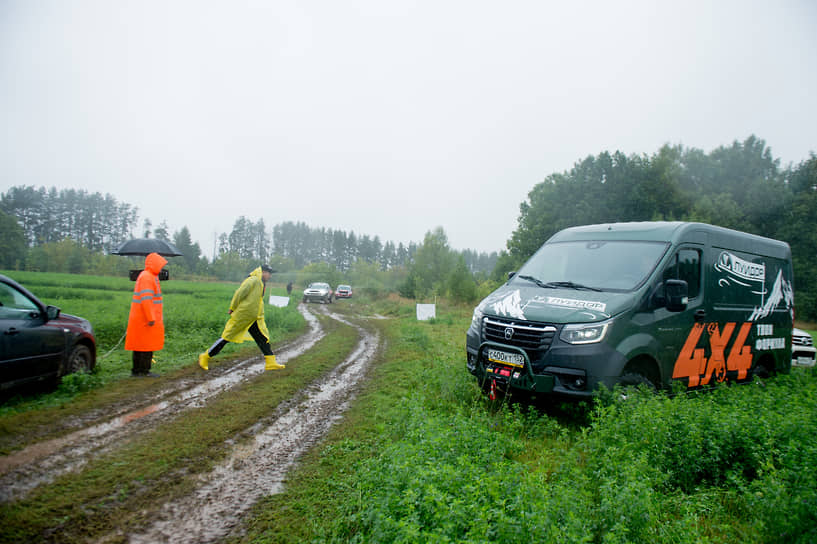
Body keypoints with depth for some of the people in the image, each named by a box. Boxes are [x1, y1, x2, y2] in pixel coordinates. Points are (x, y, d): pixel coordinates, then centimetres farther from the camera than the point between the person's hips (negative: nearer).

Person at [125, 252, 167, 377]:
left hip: (142, 319, 10)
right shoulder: (146, 277, -15)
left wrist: (159, 317, 22)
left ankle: (137, 370, 20)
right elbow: (145, 299, -23)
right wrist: (151, 318, -24)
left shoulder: (151, 277, 17)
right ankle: (144, 371, 1)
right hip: (144, 319, -10)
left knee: (140, 344, 13)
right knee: (147, 344, -4)